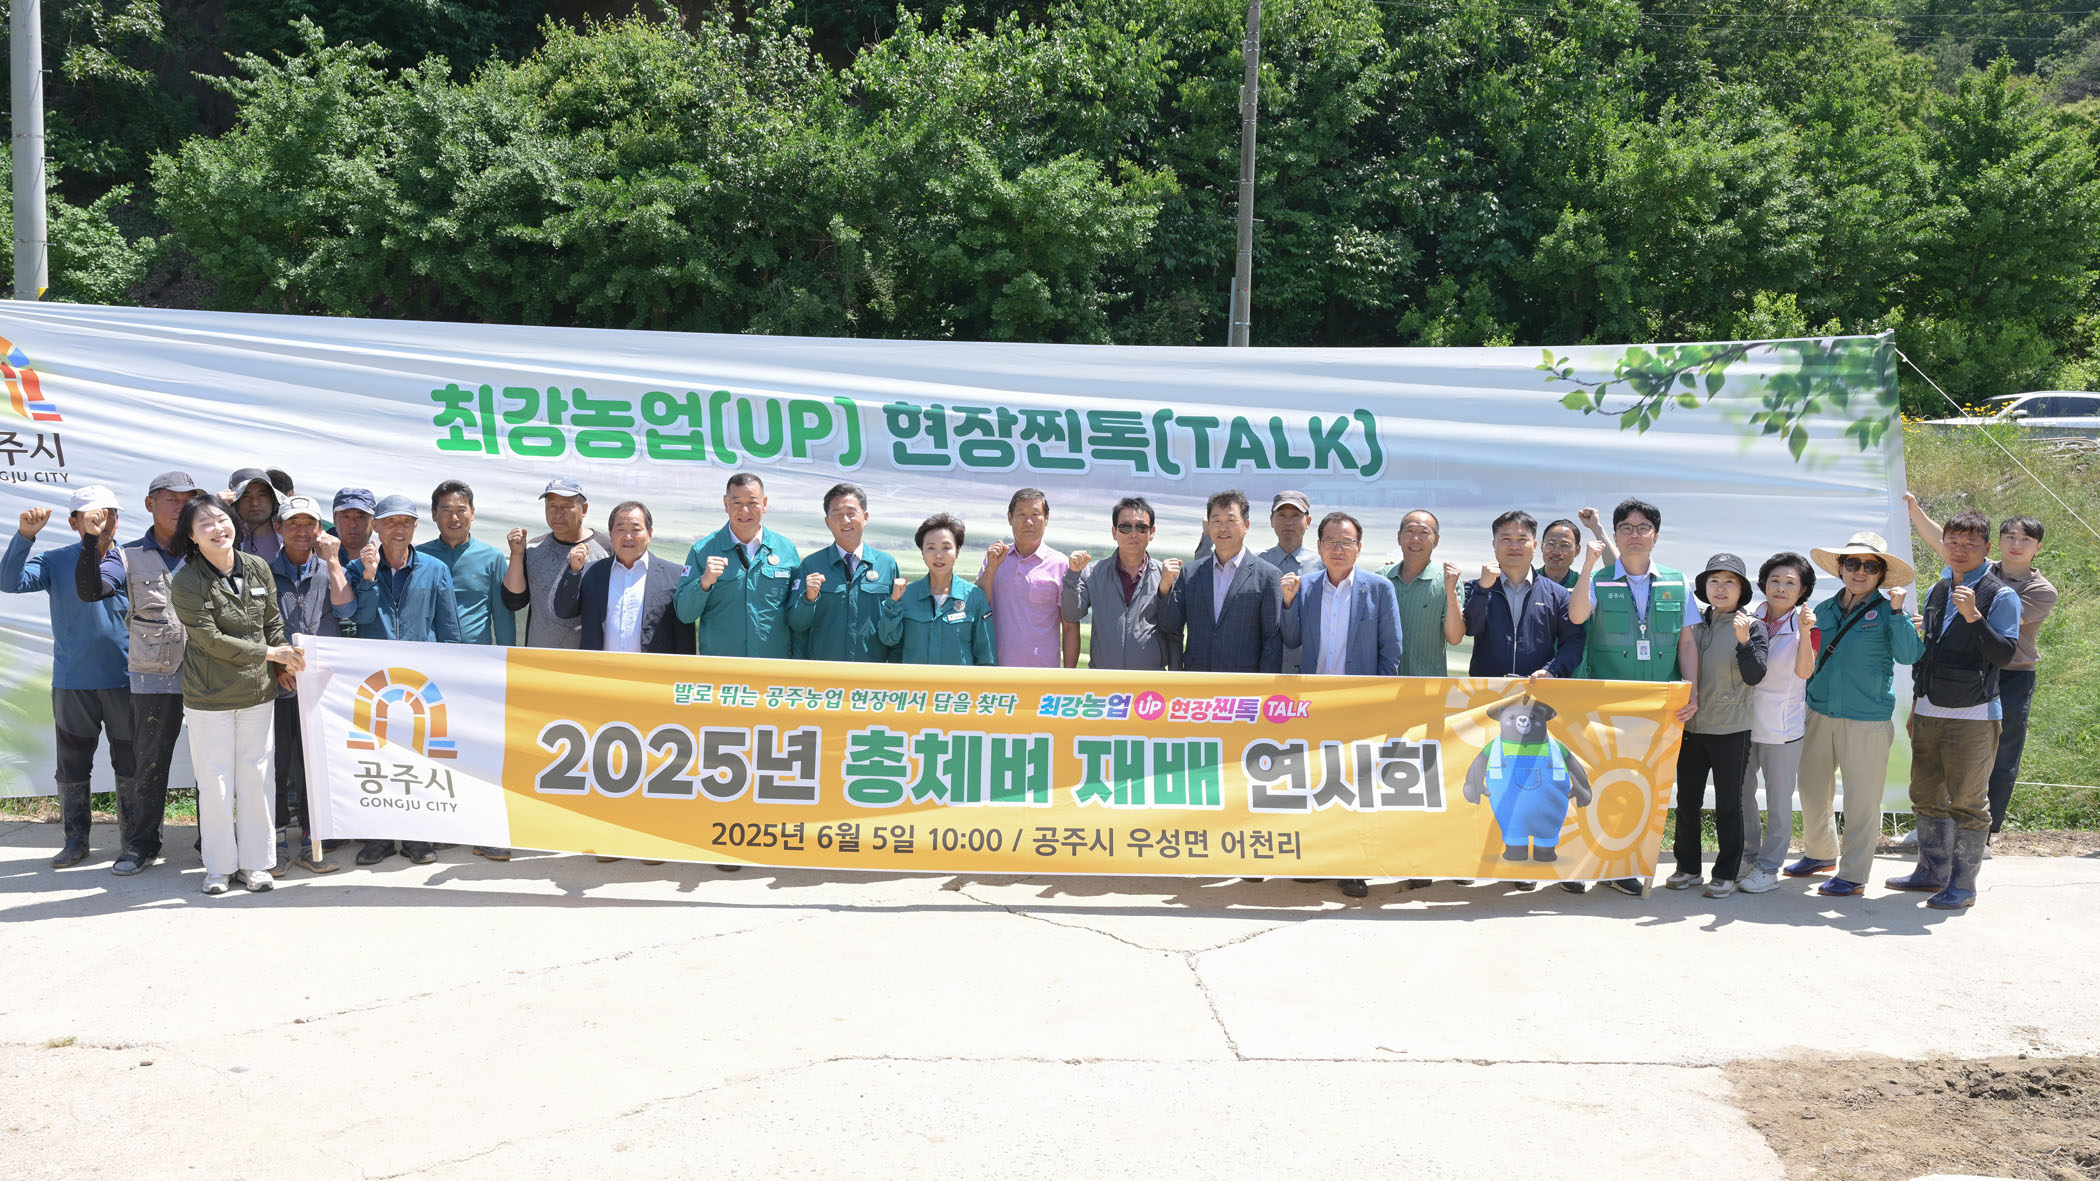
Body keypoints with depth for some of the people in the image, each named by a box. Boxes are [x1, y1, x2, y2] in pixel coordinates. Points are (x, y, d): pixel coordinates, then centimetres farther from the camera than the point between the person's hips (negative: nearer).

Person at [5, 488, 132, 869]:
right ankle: (76, 840, 20)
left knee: (130, 765, 8)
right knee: (72, 766, 8)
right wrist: (24, 536, -26)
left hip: (124, 680, 0)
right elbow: (10, 581, -14)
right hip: (72, 682, 0)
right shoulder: (56, 562, 0)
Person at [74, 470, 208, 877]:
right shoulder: (128, 555, 5)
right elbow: (90, 591, -9)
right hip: (154, 679, -1)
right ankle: (142, 844, 18)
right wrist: (96, 543, -22)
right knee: (149, 763, 5)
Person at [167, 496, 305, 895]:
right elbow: (210, 640, -14)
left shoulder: (258, 569, 2)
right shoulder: (186, 582, -11)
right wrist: (271, 653, -12)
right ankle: (219, 866, 17)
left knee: (256, 776, 8)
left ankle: (254, 862, 19)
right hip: (209, 697, -3)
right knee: (215, 781, 4)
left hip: (258, 692, 4)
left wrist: (286, 663, -3)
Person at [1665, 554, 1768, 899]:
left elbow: (1754, 676, -12)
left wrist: (1743, 639, -24)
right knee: (1686, 800, 9)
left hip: (1731, 730, -4)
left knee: (1728, 804, 4)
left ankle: (1726, 874, 14)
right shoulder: (1695, 624, 8)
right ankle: (1687, 867, 22)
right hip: (1691, 727, 4)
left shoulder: (1753, 626, -3)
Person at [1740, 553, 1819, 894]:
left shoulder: (1806, 625, -7)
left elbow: (1804, 670, -23)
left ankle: (1768, 869, 13)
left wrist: (1804, 632, -35)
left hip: (1782, 726, -4)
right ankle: (1748, 856, 30)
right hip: (1745, 721, 4)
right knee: (1741, 793, 13)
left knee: (1778, 801, 3)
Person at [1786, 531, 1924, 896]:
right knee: (1812, 790, 15)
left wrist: (1897, 612, -25)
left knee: (1861, 799, 3)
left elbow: (1908, 654, -18)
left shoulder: (1887, 612, -4)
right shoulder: (1823, 611, 8)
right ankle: (1820, 854, 37)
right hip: (1820, 715, 5)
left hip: (1867, 720, -5)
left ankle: (1853, 873, 14)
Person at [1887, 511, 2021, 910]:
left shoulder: (2000, 596, -7)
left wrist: (1974, 617, -28)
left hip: (1974, 716, -6)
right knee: (1926, 797, 13)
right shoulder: (1936, 593, 12)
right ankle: (1932, 872, 25)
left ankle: (1963, 885, 7)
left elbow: (2006, 655, -17)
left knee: (1968, 802, -1)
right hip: (1930, 713, 6)